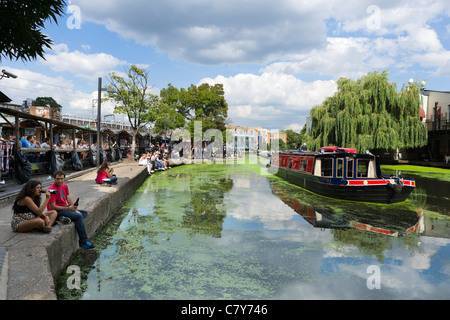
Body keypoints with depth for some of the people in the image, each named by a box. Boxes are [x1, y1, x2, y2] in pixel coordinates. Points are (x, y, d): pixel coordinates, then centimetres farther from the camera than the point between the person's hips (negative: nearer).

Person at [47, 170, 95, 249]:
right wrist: (68, 208, -22)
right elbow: (52, 207, -20)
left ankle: (66, 218, -21)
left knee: (85, 213, 4)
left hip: (65, 208, 9)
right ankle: (83, 242, -22)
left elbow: (69, 199, 8)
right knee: (79, 216, -24)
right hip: (57, 211, -9)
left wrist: (75, 209, -8)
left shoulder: (65, 186, 8)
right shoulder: (52, 189, -18)